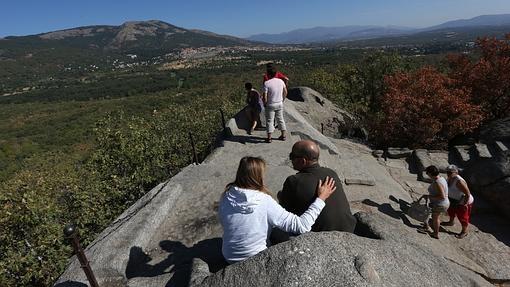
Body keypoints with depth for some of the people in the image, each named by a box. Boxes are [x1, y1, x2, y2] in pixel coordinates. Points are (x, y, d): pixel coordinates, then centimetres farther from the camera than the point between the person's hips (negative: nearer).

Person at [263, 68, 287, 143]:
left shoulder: (266, 83, -17)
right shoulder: (281, 81, 0)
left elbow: (265, 97, -18)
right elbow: (285, 92, 9)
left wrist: (265, 104, -2)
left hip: (270, 105, -5)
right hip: (280, 104, 5)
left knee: (269, 121, 4)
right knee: (280, 119, 16)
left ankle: (269, 138, 8)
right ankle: (283, 135, 23)